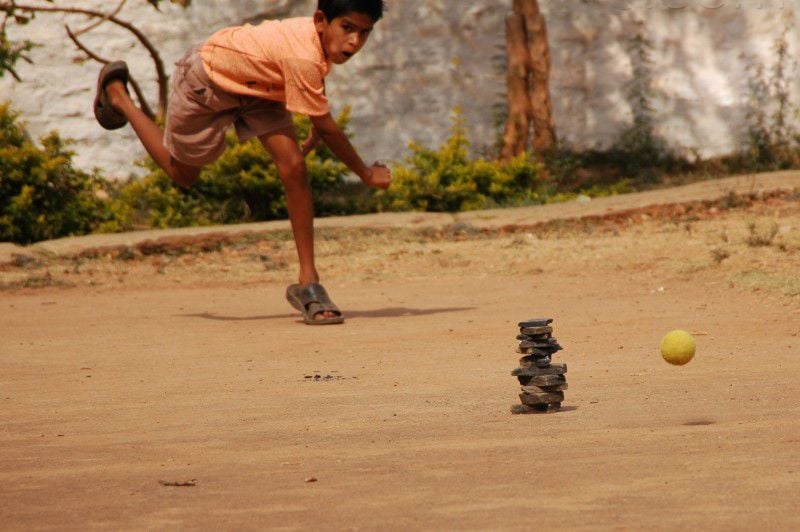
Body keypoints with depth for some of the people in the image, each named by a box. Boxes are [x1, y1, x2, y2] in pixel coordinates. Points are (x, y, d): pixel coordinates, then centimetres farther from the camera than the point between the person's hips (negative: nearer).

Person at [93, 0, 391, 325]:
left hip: (254, 85, 6)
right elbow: (325, 128, -32)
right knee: (182, 174, 19)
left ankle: (308, 283, -9)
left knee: (293, 167, -14)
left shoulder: (324, 38, -20)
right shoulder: (303, 58, -44)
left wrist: (313, 141, 12)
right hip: (207, 79, -6)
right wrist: (366, 174, -21)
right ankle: (117, 93, 38)